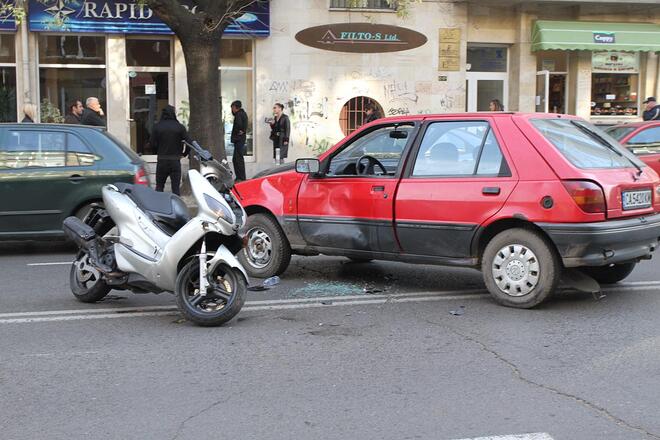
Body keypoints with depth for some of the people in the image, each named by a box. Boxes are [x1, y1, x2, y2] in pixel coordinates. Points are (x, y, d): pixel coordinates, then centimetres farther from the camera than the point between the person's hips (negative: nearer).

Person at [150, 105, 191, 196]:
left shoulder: (157, 127, -2)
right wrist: (184, 153, 8)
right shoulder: (180, 127, -4)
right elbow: (189, 142, -9)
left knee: (159, 187, 11)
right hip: (175, 161, -1)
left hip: (161, 161, 1)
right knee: (176, 187, 3)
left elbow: (153, 144, -2)